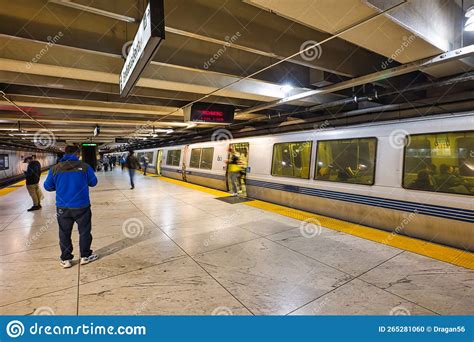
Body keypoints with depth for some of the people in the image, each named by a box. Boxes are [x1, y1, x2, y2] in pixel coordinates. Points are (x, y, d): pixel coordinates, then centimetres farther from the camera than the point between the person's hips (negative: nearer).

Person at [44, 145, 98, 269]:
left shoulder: (55, 168, -3)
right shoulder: (84, 167, -9)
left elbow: (47, 186, 5)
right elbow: (93, 182, 1)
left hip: (62, 207, 2)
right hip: (82, 206, -2)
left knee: (64, 233, 15)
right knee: (84, 231, 13)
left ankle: (66, 259, 25)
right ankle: (85, 256, 24)